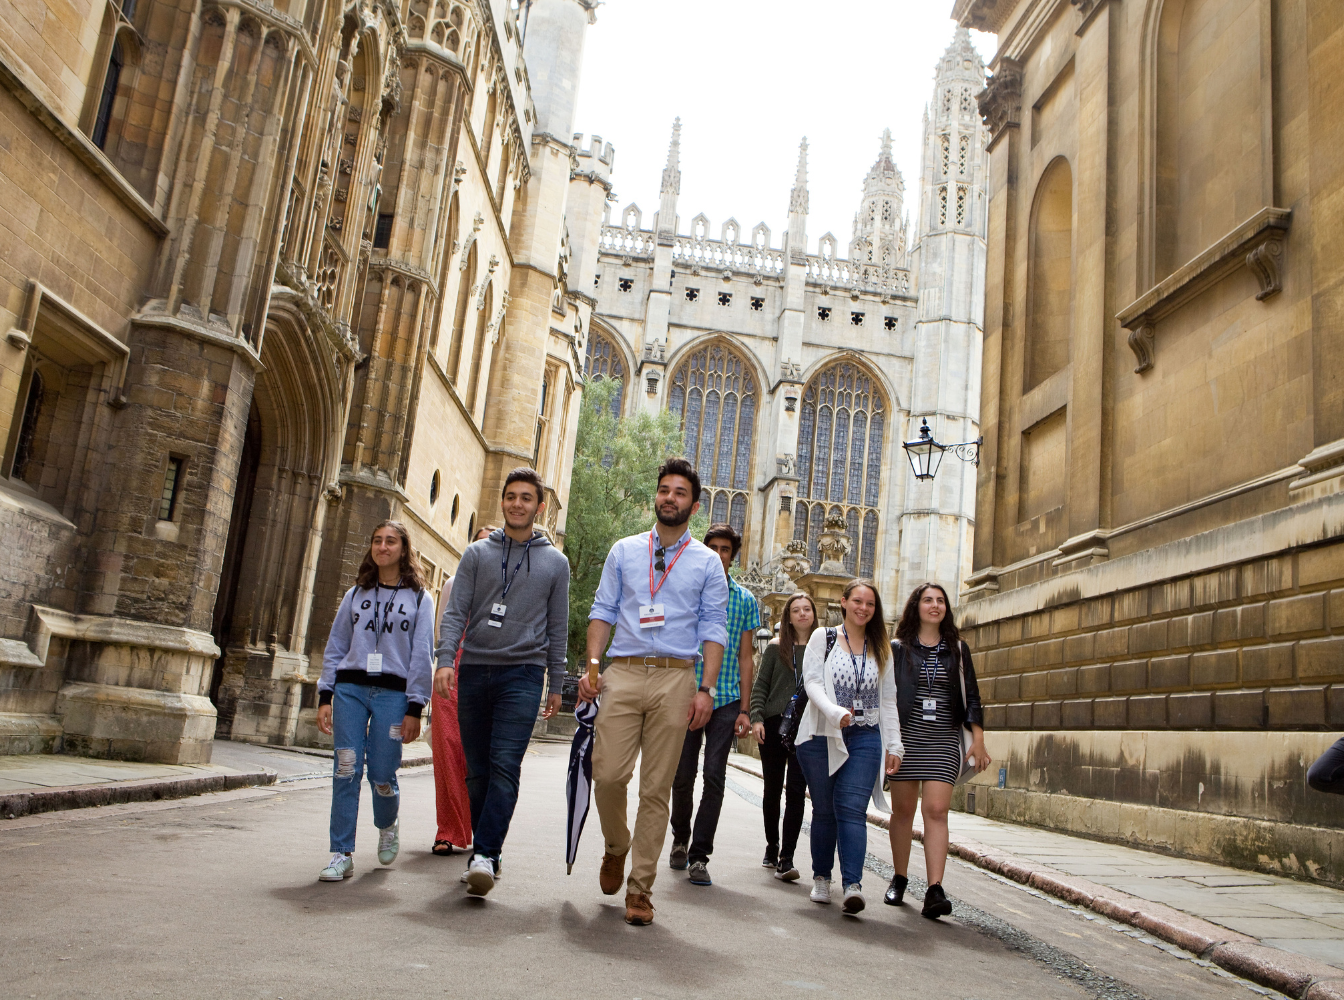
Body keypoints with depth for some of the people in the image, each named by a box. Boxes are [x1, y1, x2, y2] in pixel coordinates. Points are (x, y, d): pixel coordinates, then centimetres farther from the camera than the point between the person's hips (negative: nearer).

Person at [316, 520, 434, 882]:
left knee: (382, 775, -3)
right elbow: (335, 646, 13)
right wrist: (325, 696, 5)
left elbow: (422, 655, 1)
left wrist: (414, 709, -5)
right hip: (350, 689, 2)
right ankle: (341, 854, 5)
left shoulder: (419, 598, 6)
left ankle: (387, 826, 29)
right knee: (346, 771, -4)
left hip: (392, 692, -2)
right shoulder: (356, 594, 15)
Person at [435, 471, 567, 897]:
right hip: (474, 671, 2)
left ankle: (485, 854, -15)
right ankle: (486, 852, 18)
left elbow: (557, 628, 11)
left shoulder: (555, 562, 10)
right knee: (477, 771, 6)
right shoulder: (477, 553, 11)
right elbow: (456, 611, 3)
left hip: (523, 673, -2)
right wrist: (446, 659, -11)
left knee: (505, 766, -14)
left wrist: (556, 685, 9)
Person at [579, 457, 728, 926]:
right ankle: (616, 847, 23)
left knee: (657, 788, 1)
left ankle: (640, 886, 12)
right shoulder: (624, 551, 13)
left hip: (675, 677, -1)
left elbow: (713, 629, 5)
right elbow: (603, 611, 11)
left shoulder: (708, 562, 9)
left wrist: (705, 689, -5)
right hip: (623, 673, 1)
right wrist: (592, 665, -2)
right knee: (608, 774, -8)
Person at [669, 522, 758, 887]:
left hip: (726, 699, 1)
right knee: (683, 776, 5)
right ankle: (680, 839, 31)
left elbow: (745, 658, 9)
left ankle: (699, 856, 3)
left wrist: (744, 710, 3)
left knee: (714, 777, -4)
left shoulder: (745, 599, 8)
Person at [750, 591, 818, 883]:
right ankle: (772, 847, 28)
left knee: (796, 792, -6)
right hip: (774, 725, 1)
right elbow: (760, 685, 5)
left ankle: (786, 859, -2)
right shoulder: (776, 647, 4)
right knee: (772, 789, 10)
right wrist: (757, 718, -6)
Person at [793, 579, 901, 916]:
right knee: (824, 810, 6)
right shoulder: (823, 638, 5)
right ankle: (821, 878, 22)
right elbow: (812, 681, -7)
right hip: (822, 737, -1)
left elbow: (888, 699, 15)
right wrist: (835, 712, -24)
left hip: (864, 739, 1)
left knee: (852, 809, -12)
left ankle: (853, 885, -17)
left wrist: (894, 745, 9)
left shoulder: (880, 648, 13)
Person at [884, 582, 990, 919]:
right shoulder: (898, 648, 6)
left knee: (936, 811, -10)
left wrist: (978, 741, 1)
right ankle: (899, 879, 21)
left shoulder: (957, 650, 11)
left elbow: (971, 697, 10)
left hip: (943, 741, 0)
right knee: (902, 809, 6)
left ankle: (935, 891, -15)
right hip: (905, 738, 0)